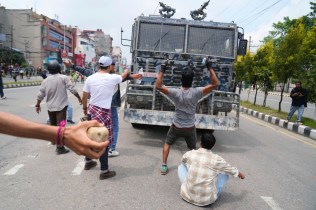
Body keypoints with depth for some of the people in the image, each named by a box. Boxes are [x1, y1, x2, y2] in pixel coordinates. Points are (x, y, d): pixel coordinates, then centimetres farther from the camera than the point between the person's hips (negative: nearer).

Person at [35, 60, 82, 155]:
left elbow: (40, 95, 5)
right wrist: (79, 98, 1)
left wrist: (38, 105, 17)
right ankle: (60, 147, -8)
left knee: (53, 124, 24)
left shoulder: (46, 80, 2)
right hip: (61, 106, -5)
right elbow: (72, 89, -12)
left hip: (50, 107, 5)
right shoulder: (64, 78, -10)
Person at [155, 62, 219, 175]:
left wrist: (162, 69, -16)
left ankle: (164, 166, 20)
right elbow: (215, 84, -18)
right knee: (192, 148, 24)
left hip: (176, 126, 0)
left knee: (167, 143, 23)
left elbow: (158, 86, -17)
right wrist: (210, 68, -17)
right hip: (190, 128, 0)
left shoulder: (176, 92, -19)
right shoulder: (196, 92, -20)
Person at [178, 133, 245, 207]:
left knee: (181, 166, 21)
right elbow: (232, 170, 12)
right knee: (224, 174, 17)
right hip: (207, 200, 0)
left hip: (188, 195, 1)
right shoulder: (217, 159, -8)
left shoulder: (189, 154, -6)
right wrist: (241, 174, 34)